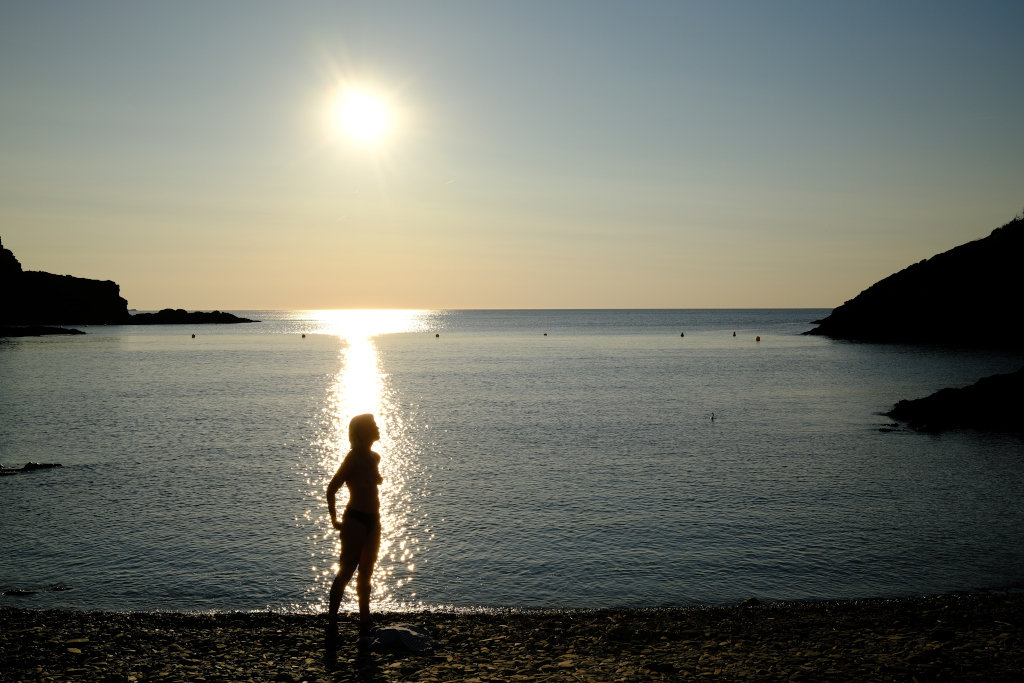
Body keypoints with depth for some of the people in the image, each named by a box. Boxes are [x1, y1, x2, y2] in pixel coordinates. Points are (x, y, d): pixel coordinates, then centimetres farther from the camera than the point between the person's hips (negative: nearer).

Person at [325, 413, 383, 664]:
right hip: (355, 520, -8)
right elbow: (331, 489, -14)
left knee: (365, 574, 15)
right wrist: (334, 519, -11)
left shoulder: (374, 458, 11)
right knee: (346, 571, -10)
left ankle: (365, 624, 25)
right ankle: (331, 627, -8)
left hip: (373, 520, 8)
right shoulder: (353, 458, -13)